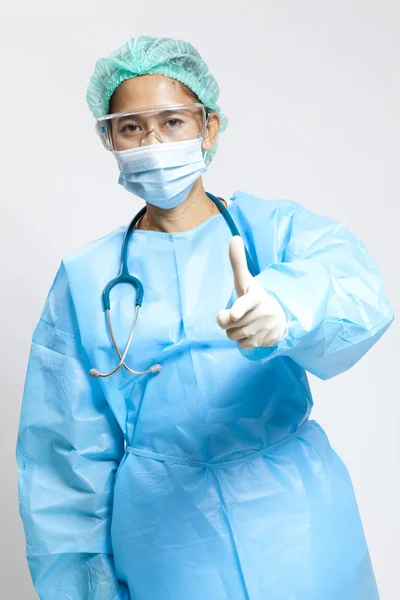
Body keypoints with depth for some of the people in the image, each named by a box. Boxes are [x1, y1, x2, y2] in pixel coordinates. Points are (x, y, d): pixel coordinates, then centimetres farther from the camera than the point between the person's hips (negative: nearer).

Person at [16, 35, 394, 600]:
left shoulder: (272, 227, -2)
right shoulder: (85, 278, 3)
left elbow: (356, 289, -24)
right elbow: (69, 452, 5)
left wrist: (282, 309, -46)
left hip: (296, 527, 0)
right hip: (164, 548, 1)